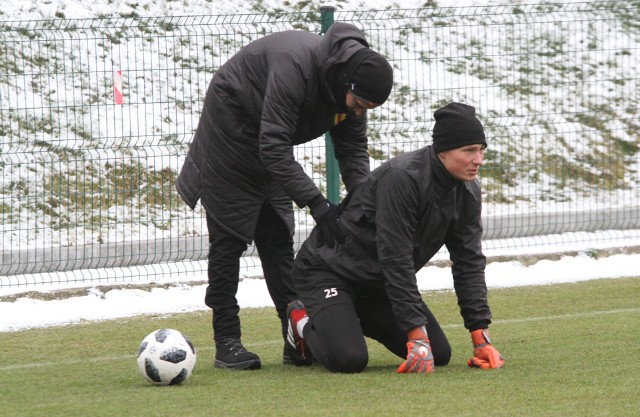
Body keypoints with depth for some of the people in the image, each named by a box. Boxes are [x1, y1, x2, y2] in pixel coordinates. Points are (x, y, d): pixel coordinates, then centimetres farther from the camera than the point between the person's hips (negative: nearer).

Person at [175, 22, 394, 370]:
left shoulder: (351, 86, -13)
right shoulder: (294, 67, -38)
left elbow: (353, 149, -3)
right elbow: (275, 149, -38)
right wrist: (317, 204, -40)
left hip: (270, 146, 7)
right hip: (230, 129, -7)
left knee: (279, 239, 4)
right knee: (229, 239, -7)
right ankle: (227, 342, -6)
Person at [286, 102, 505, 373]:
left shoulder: (467, 193, -6)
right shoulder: (402, 178, -31)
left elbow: (469, 262, -2)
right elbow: (396, 260, -31)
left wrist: (481, 338, -10)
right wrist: (417, 336, -32)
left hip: (378, 281, 8)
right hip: (330, 269, -8)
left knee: (438, 355, -1)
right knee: (349, 360, -27)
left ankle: (357, 316, 20)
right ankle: (305, 323, 7)